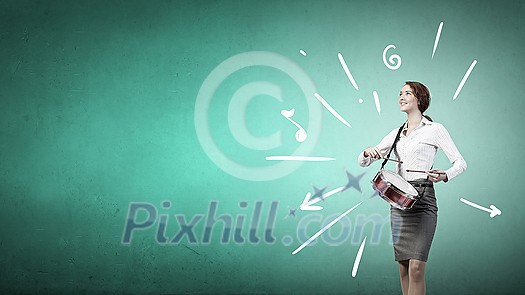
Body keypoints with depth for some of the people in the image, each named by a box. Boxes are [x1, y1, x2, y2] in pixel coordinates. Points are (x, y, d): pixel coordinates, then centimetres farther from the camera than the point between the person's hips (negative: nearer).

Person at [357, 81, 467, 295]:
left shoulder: (434, 129, 3)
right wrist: (368, 152, -6)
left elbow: (460, 163, 0)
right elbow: (362, 162, 17)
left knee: (416, 268, -14)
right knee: (403, 267, 7)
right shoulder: (397, 134, 17)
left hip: (422, 199, -5)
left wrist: (444, 176, -21)